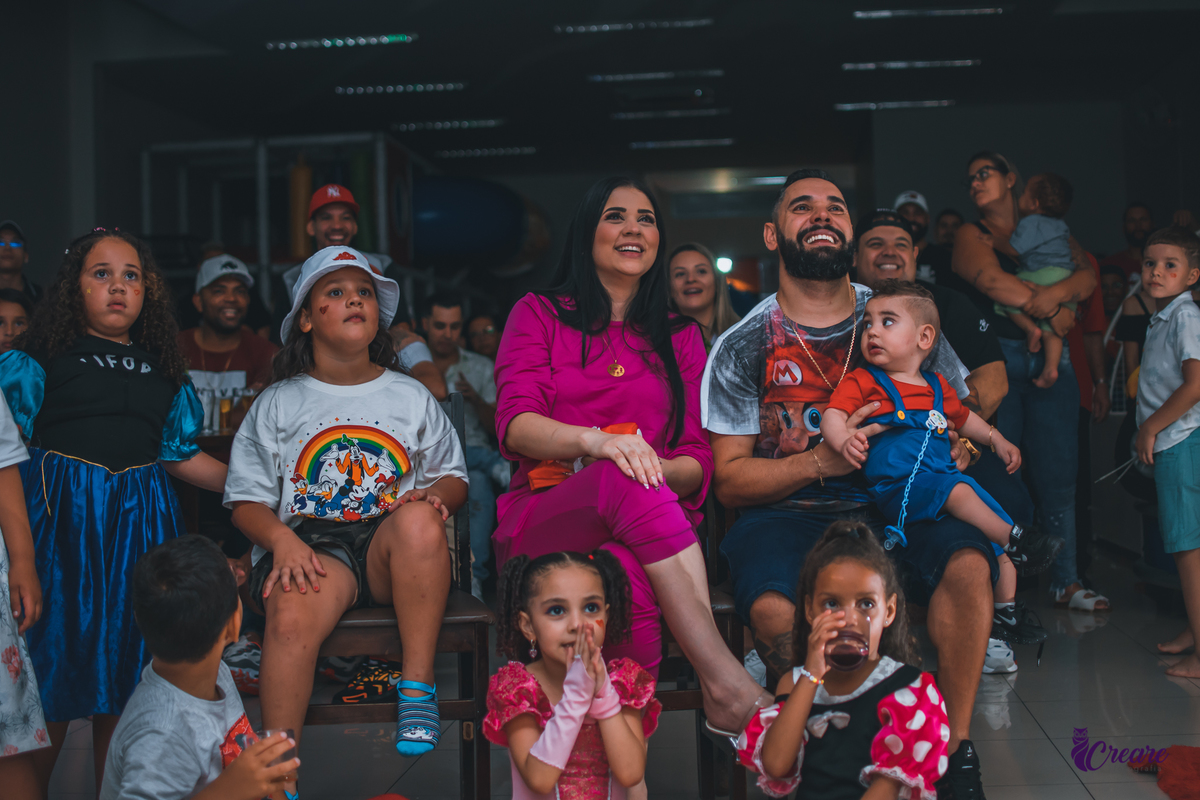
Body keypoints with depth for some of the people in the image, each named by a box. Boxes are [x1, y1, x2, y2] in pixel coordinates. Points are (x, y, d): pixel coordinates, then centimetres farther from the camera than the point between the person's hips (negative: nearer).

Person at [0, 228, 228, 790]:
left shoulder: (163, 370, 16)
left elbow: (183, 457, 17)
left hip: (139, 522, 4)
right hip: (60, 519, -3)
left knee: (125, 673, 6)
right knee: (50, 680, -2)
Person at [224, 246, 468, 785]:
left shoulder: (411, 397, 19)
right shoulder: (278, 403, 15)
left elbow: (453, 479, 20)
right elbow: (247, 501, 10)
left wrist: (431, 497, -6)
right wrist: (281, 539, -12)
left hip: (389, 550, 1)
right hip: (309, 543, -1)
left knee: (418, 522, -36)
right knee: (291, 612, -35)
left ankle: (418, 686, -25)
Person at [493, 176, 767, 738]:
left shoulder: (679, 337, 23)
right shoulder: (539, 314, 15)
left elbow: (699, 458, 14)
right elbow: (514, 423, -2)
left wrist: (660, 471, -13)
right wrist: (596, 441, -25)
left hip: (642, 531, 3)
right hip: (539, 523, -2)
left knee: (629, 576, -38)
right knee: (626, 481, -39)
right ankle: (725, 681, -47)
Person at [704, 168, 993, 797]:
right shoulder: (741, 349, 3)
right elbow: (731, 479, 0)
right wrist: (821, 462, -16)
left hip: (891, 506, 2)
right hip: (787, 513, -2)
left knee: (967, 563, -29)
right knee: (775, 610, -33)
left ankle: (954, 748, -12)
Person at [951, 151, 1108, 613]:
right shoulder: (971, 236, 6)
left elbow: (1088, 278, 3)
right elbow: (993, 282, -12)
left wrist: (1056, 293, -16)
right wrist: (1051, 312, -11)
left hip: (1050, 361, 3)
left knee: (1057, 473, 3)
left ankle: (1065, 581, 11)